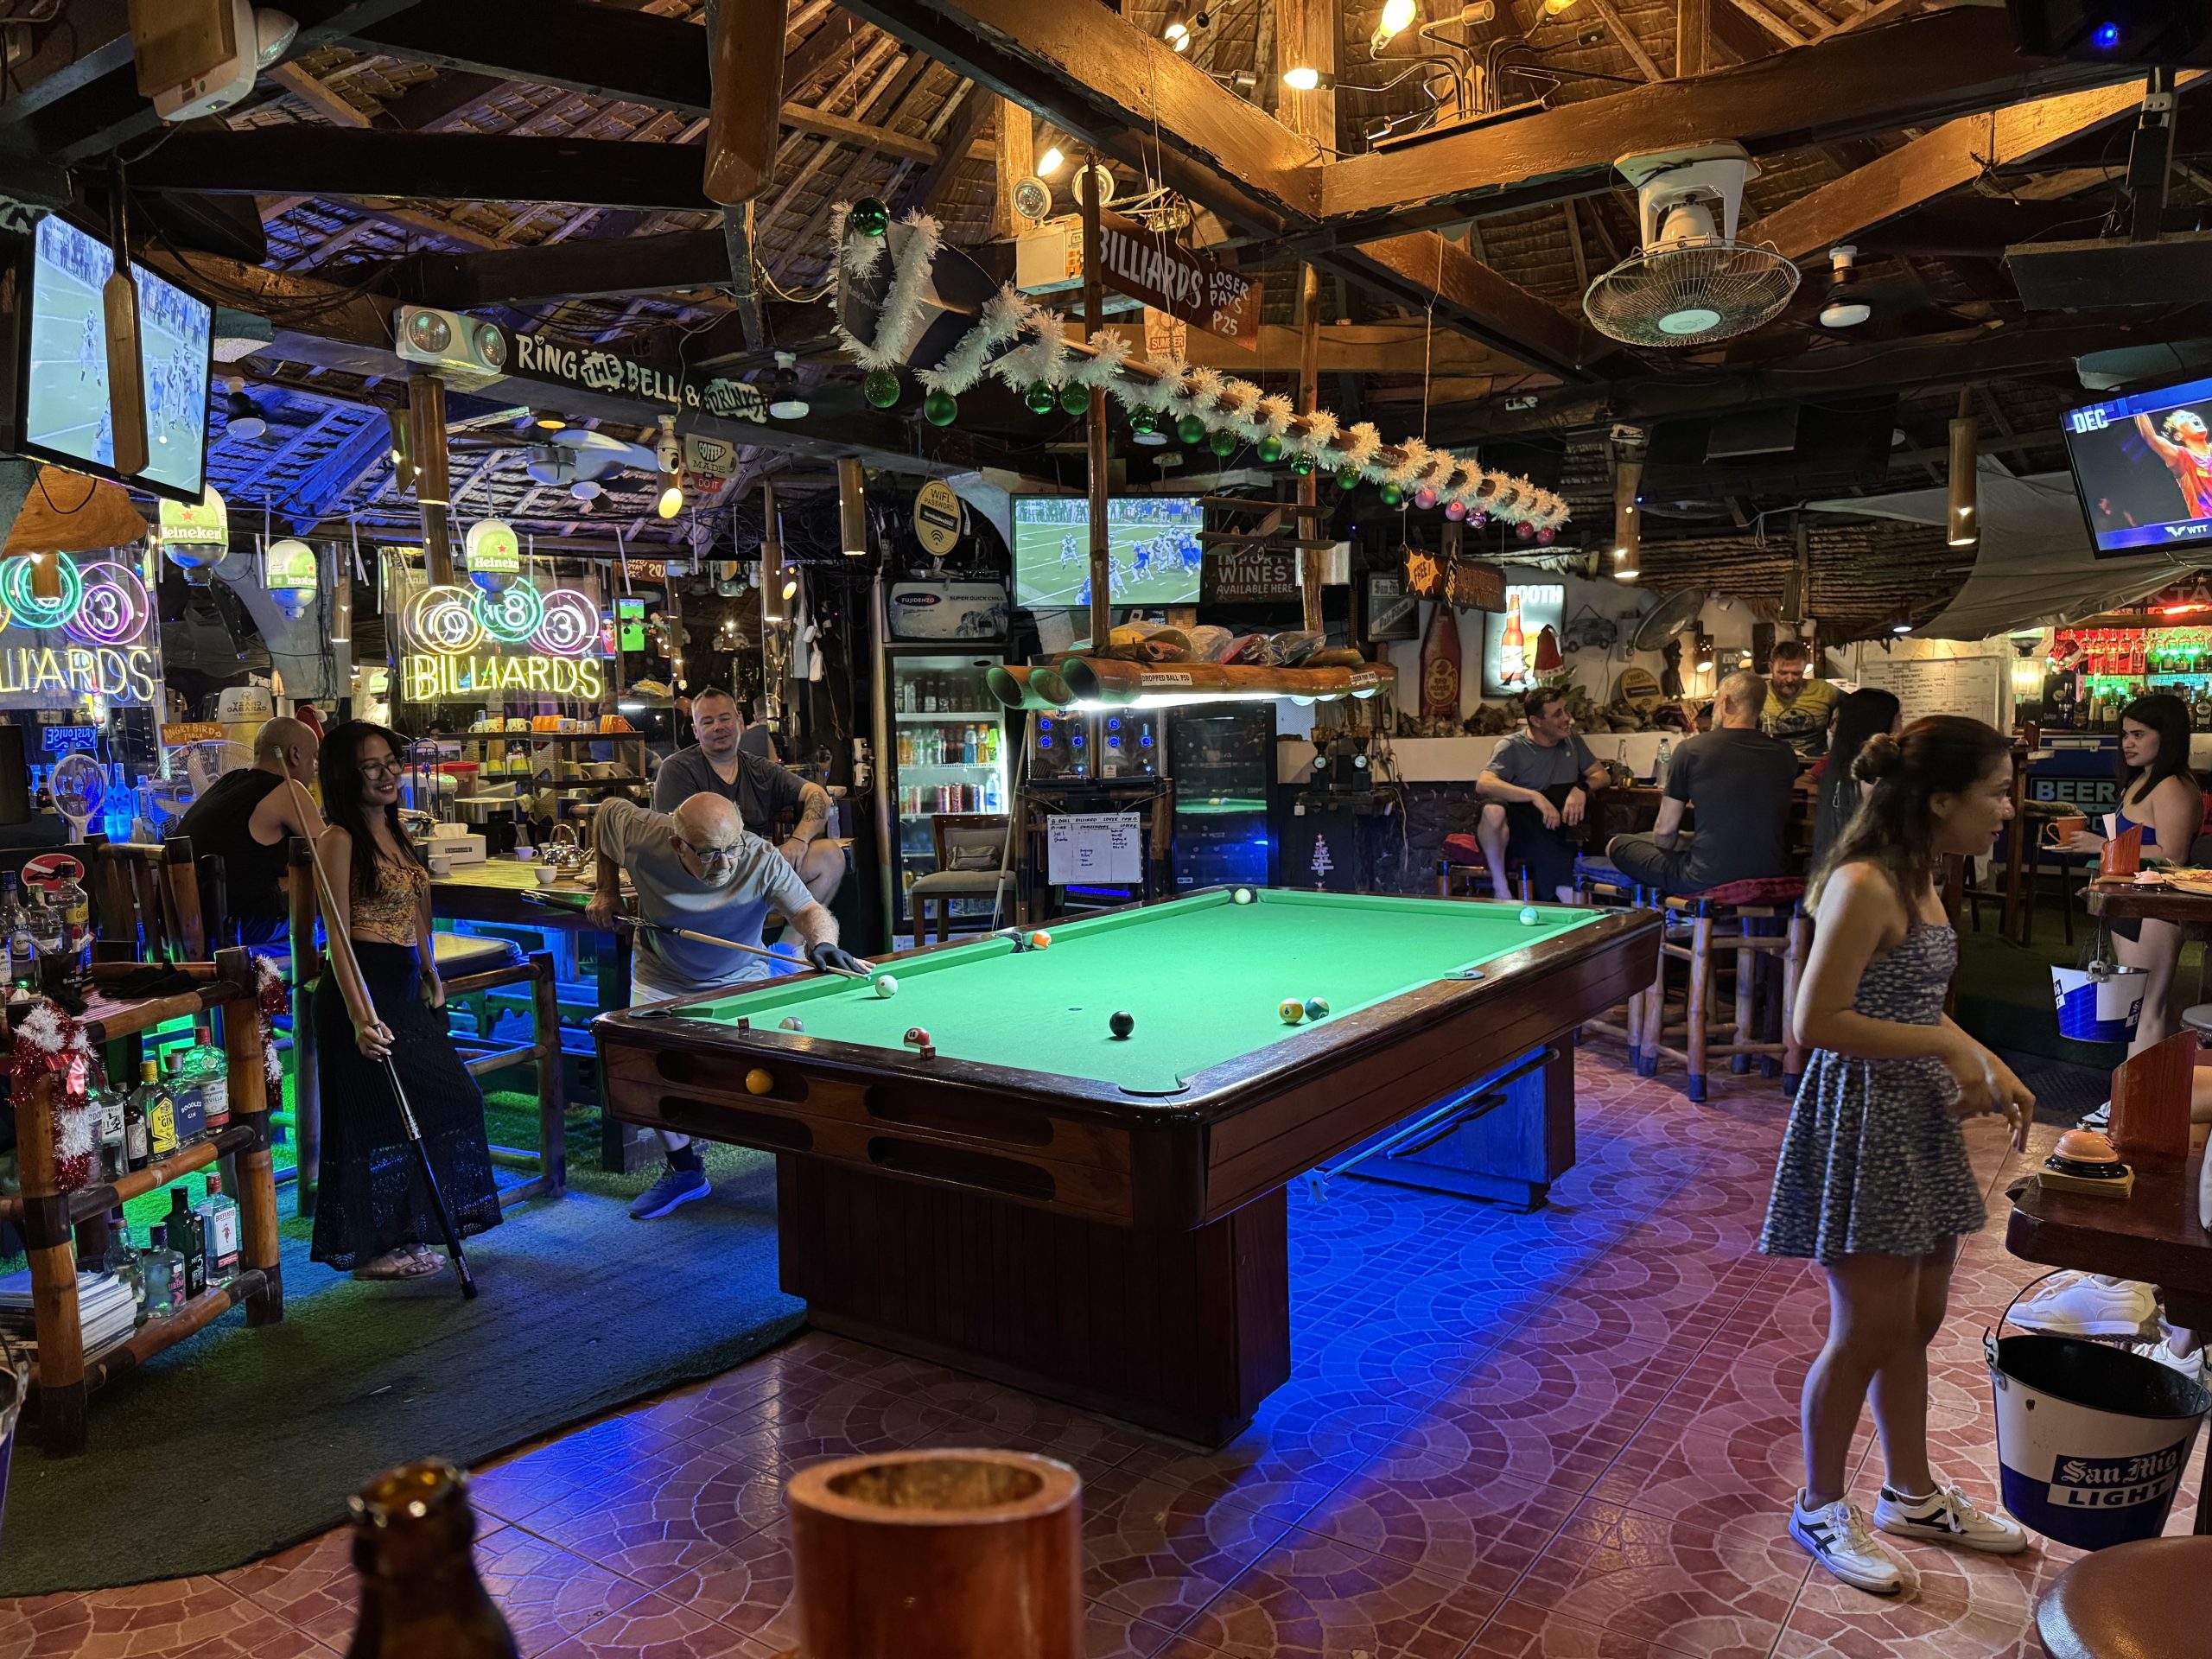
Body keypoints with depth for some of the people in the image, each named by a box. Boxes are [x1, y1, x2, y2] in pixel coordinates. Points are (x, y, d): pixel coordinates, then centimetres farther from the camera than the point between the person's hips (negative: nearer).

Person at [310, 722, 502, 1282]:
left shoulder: (393, 832, 14)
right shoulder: (340, 840, -12)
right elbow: (339, 936, -19)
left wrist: (430, 976, 19)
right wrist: (360, 1015, -27)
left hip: (407, 987, 9)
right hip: (364, 987, -9)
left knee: (447, 1099, 11)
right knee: (373, 1114, 0)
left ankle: (405, 1233, 26)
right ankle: (371, 1248, 14)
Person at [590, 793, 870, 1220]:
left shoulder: (762, 860, -30)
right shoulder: (642, 838, -25)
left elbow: (809, 911, -34)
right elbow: (607, 812, -4)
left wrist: (822, 942, -57)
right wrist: (607, 890, -2)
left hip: (741, 980, -2)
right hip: (662, 980, 2)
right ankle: (684, 1170, 8)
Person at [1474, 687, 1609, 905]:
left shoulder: (1572, 740, 11)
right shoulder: (1512, 747, -7)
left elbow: (1601, 774, 13)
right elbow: (1483, 784, -22)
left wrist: (1582, 788, -11)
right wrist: (1534, 796, -31)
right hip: (1514, 829, -3)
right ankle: (1499, 885, -20)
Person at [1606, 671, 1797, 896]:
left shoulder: (1691, 749, -7)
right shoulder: (1785, 754, 3)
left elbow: (1664, 832, -3)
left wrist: (1687, 841, 18)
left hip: (1708, 880, -5)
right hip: (1772, 876, 5)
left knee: (1617, 844, 15)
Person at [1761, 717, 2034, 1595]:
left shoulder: (1918, 877, 8)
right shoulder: (1864, 885, -21)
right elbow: (1818, 1024, -24)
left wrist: (1986, 1063, 6)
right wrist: (1950, 1044, -19)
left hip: (1919, 1116, 9)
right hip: (1862, 1119, -9)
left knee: (1915, 1322, 20)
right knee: (1869, 1333, 3)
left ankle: (1912, 1494, 38)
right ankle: (1820, 1507, 23)